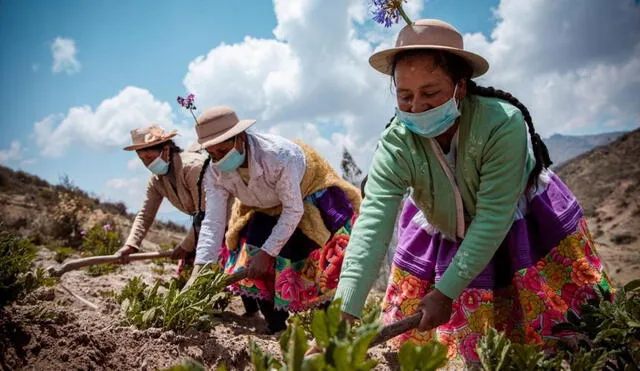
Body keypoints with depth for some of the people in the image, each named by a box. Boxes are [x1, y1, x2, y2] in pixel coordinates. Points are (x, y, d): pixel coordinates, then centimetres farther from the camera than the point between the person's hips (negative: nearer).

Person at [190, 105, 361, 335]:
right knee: (256, 269, -4)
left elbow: (293, 210, -32)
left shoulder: (279, 156, -40)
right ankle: (275, 328, 15)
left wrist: (267, 253, -33)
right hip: (265, 210, 5)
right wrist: (197, 272, -33)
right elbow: (213, 222, -24)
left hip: (311, 199, -5)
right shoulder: (215, 173, -23)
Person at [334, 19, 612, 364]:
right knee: (412, 339, 8)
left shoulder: (502, 123, -36)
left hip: (523, 229, -2)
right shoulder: (395, 144, -30)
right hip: (441, 236, 2)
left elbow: (493, 218, -33)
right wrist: (345, 311, -49)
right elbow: (372, 223, -38)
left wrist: (446, 292, -36)